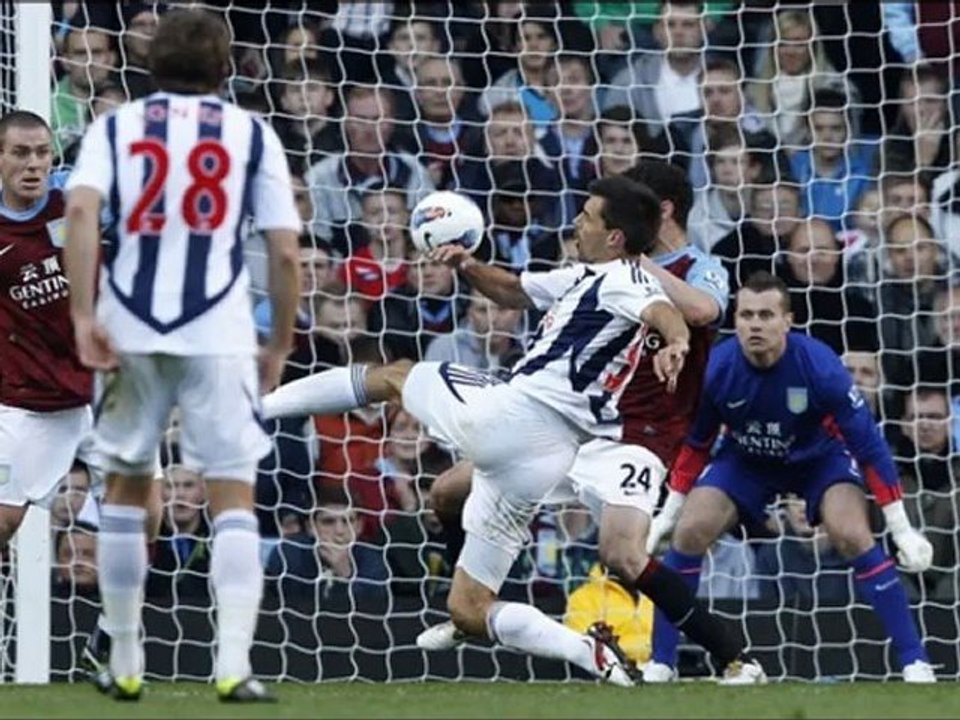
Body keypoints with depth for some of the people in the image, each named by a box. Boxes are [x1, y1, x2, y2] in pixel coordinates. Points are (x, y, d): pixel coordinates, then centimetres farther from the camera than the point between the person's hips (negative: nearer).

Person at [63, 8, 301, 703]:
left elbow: (81, 210, -9)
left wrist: (84, 316, -9)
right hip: (218, 333, -2)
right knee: (233, 496, 0)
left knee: (126, 486, 17)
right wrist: (280, 344, 13)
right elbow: (285, 252, 3)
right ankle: (235, 665, -15)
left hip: (131, 330, 2)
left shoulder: (116, 126, 10)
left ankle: (125, 664, 21)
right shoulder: (252, 134, 9)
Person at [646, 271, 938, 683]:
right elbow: (694, 444, -6)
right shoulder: (716, 370, -26)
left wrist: (901, 528, -23)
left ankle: (915, 663, -18)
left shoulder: (819, 367, -33)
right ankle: (661, 664, -4)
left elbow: (868, 445, -24)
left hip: (819, 457, -2)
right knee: (688, 533, -16)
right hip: (745, 459, 2)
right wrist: (669, 512, -3)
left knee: (853, 537, -25)